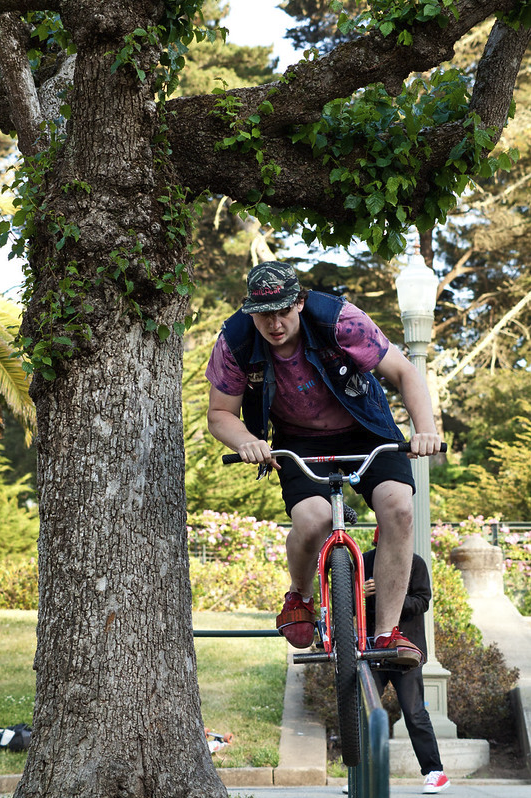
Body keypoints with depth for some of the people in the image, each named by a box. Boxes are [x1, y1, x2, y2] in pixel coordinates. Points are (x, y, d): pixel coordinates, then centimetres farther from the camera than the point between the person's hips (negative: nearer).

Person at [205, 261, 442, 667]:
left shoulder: (340, 320, -24)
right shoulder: (235, 343, -19)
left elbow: (405, 372, -17)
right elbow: (221, 413, -9)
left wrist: (426, 429, -33)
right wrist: (246, 442, -31)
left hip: (365, 433, 0)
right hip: (301, 442, 0)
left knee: (398, 507, -27)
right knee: (312, 520, -29)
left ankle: (388, 632, -15)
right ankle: (300, 598, 5)